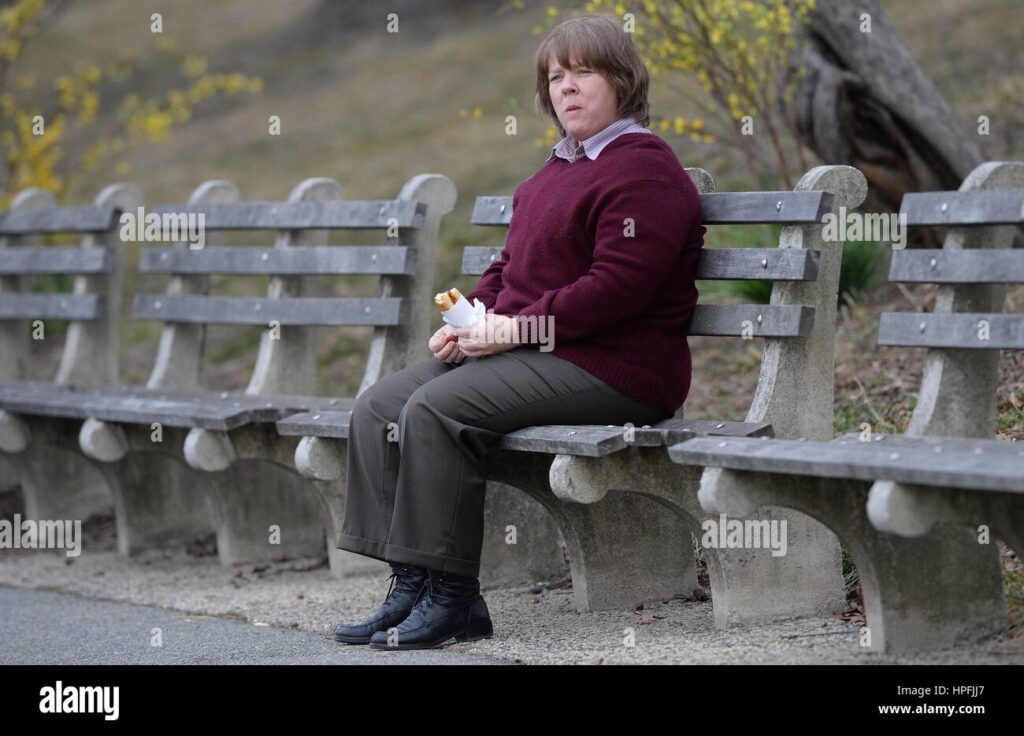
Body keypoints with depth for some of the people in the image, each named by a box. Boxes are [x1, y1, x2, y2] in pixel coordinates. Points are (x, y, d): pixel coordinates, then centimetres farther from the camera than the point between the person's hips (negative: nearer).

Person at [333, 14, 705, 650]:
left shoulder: (643, 169, -10)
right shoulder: (557, 169, 23)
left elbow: (618, 285, -20)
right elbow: (511, 266, 28)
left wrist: (517, 327, -20)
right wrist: (471, 320, 7)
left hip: (608, 368, -10)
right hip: (530, 355, 10)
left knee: (437, 408, -28)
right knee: (378, 408, -4)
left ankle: (451, 597, -21)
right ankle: (413, 588, -8)